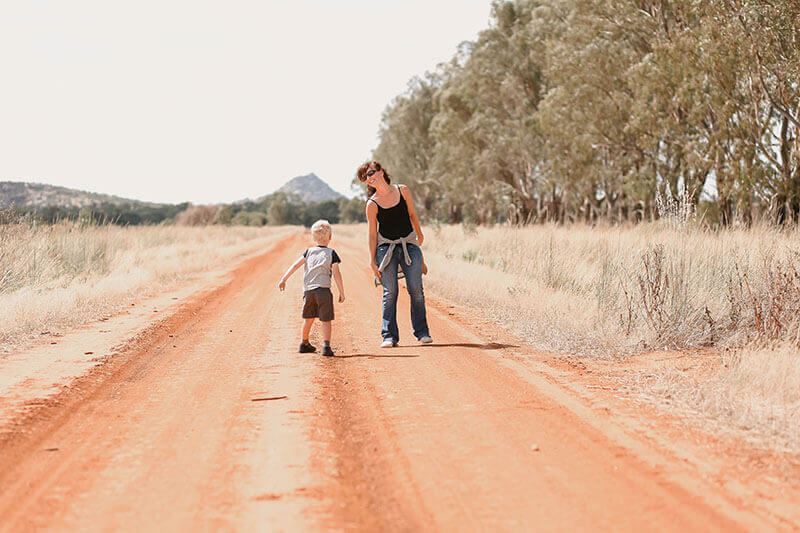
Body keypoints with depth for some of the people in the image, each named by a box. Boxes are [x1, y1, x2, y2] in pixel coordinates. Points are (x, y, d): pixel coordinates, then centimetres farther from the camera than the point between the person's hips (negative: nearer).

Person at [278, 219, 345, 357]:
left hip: (308, 290, 4)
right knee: (325, 320, -3)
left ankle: (304, 343, 31)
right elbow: (336, 274, -3)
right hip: (323, 289, -4)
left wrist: (284, 279, 9)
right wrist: (342, 292, 2)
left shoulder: (309, 251, 11)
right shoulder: (331, 253, 2)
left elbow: (295, 265, 5)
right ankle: (326, 345, -17)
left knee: (308, 318, 19)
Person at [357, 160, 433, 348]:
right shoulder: (372, 204, -5)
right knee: (390, 292, -5)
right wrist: (372, 262, -3)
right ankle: (389, 336, 2)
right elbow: (372, 234, -1)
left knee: (416, 289, -3)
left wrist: (419, 234, 26)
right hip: (386, 248, -2)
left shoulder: (403, 191, 1)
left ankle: (422, 332, 8)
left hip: (409, 245, 2)